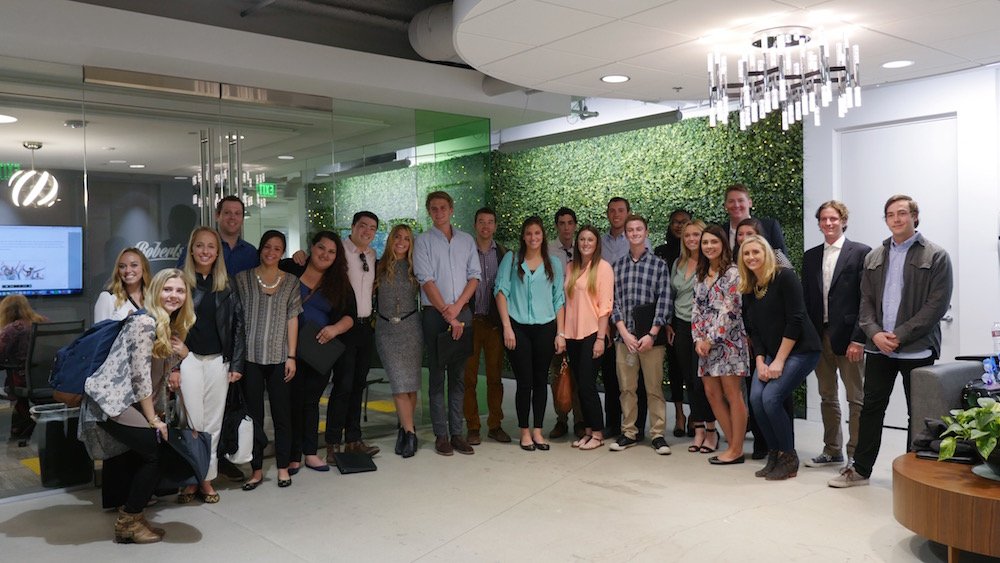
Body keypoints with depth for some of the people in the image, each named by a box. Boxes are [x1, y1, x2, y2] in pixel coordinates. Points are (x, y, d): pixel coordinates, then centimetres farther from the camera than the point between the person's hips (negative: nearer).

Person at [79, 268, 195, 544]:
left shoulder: (172, 327, 12)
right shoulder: (145, 322, -15)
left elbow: (160, 375, 17)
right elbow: (140, 376, -17)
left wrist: (182, 353, -4)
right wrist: (153, 420, -13)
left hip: (132, 403, 9)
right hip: (110, 401, -9)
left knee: (160, 451, 4)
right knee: (159, 448, -12)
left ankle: (132, 515, 19)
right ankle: (129, 521, 3)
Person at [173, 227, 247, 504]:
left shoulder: (226, 288, 7)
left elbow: (238, 326, 7)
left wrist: (237, 364, 1)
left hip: (219, 359, 3)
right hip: (189, 358, -2)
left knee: (213, 423, 7)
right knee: (194, 422, -3)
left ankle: (206, 478, 17)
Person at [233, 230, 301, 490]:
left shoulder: (291, 281, 6)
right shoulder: (243, 278, 4)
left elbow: (292, 319, 5)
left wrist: (291, 356, 0)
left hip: (279, 357, 1)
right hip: (250, 356, 0)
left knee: (282, 413, 4)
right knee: (253, 414, 5)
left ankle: (283, 467, 17)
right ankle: (257, 469, 16)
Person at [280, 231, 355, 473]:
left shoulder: (339, 283, 5)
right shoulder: (289, 269, -1)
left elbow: (350, 315, 0)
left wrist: (335, 328, -17)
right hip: (293, 349, -2)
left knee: (311, 400, 9)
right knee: (294, 400, 1)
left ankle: (309, 453, 17)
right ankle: (293, 455, 10)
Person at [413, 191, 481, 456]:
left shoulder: (467, 240, 12)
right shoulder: (423, 241, 1)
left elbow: (474, 276, 6)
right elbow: (427, 281, -7)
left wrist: (457, 307, -8)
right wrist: (448, 315, -13)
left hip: (462, 313, 3)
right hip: (435, 314, -3)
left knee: (459, 375, 5)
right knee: (437, 375, 0)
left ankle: (457, 432, 10)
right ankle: (441, 435, 5)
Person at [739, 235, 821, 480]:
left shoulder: (784, 277, -12)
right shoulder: (748, 289, 8)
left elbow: (795, 321, -17)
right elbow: (753, 330, 8)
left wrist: (779, 361, -16)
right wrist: (760, 362, -6)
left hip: (801, 350, -6)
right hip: (770, 353, 6)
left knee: (771, 398, -20)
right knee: (756, 398, -13)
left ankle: (789, 458, 0)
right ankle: (775, 454, 6)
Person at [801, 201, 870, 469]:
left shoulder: (861, 253, -3)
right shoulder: (811, 256, 12)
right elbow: (806, 299, 11)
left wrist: (858, 339, -14)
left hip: (847, 337, -5)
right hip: (819, 336, 5)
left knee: (856, 399, 2)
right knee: (827, 397, 13)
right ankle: (832, 451, 25)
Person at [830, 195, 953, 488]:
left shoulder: (936, 256, -3)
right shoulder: (874, 257, 12)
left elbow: (937, 304, -10)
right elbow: (866, 301, 9)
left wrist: (901, 336, -15)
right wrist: (875, 333, -8)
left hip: (917, 349, -4)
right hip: (878, 347, 4)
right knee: (871, 407, 9)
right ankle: (860, 469, 19)